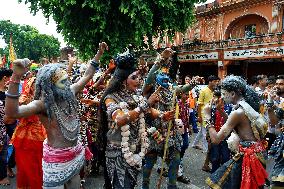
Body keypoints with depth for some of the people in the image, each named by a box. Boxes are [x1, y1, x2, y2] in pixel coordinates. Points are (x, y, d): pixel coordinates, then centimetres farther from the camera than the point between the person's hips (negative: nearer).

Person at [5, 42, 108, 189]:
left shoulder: (69, 93, -3)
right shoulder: (42, 104, -22)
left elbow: (87, 76, 9)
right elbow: (12, 113, -40)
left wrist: (99, 54, 10)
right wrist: (16, 77, -50)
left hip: (76, 153, 7)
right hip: (56, 159, -6)